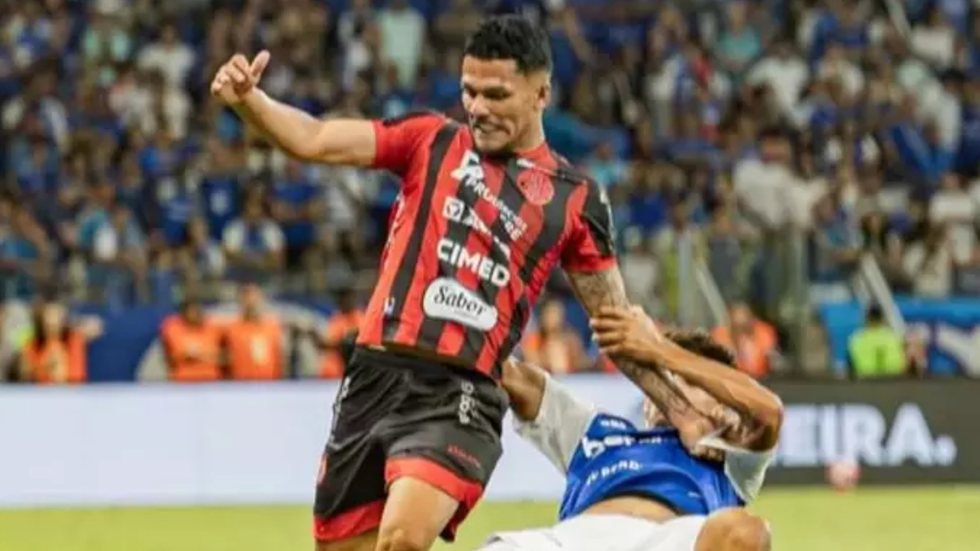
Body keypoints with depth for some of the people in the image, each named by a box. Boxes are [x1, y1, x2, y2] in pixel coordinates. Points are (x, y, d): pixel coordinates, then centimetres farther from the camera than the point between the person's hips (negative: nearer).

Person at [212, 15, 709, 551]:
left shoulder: (574, 199, 8)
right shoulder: (432, 141, 11)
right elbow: (314, 141, 1)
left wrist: (681, 412, 10)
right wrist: (247, 99, -17)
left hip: (458, 394, -3)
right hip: (374, 377, 3)